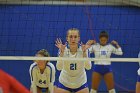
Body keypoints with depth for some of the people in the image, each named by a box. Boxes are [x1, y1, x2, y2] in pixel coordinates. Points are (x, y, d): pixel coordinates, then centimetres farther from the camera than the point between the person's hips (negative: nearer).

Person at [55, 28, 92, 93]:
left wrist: (84, 52, -39)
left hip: (80, 83, 0)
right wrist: (62, 52, -39)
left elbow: (88, 67, -28)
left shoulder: (83, 49, -15)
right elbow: (59, 67, -28)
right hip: (64, 82, 0)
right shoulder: (63, 49, -15)